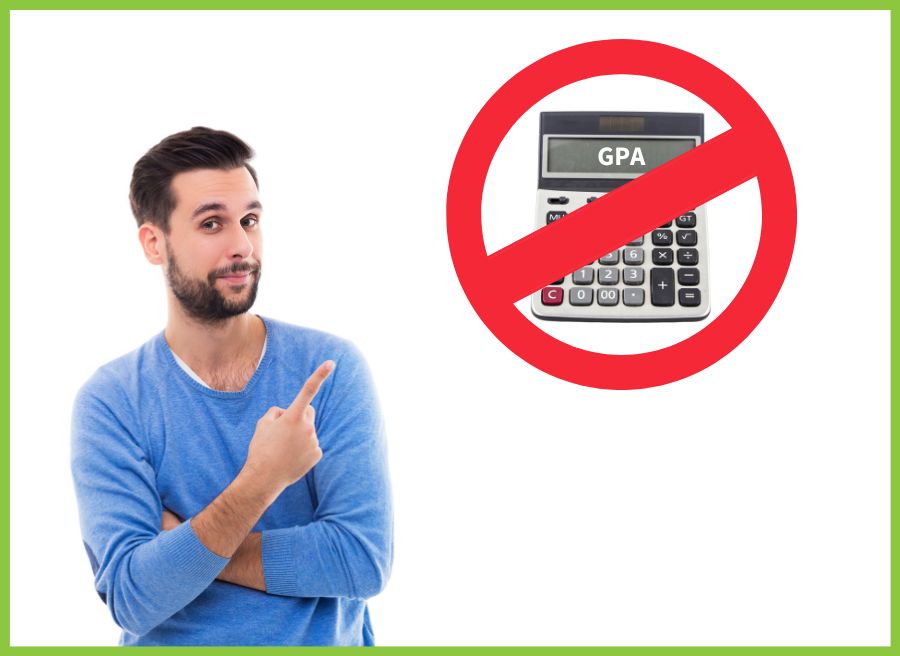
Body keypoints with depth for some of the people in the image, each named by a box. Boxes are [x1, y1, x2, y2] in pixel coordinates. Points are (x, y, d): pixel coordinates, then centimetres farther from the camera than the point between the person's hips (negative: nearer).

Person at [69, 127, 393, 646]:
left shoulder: (330, 367, -6)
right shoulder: (110, 402, -6)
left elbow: (367, 559, -12)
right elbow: (133, 600, -13)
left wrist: (182, 547, -13)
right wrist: (261, 480, -24)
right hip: (171, 643, 0)